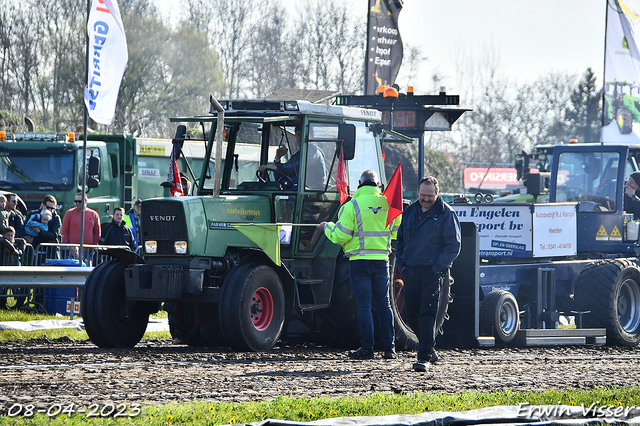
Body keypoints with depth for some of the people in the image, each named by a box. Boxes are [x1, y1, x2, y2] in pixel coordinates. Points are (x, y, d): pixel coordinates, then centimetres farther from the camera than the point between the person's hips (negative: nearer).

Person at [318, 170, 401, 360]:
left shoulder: (352, 206, -9)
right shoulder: (389, 204, 3)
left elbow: (339, 236, -10)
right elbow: (395, 232, 15)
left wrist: (327, 227, 11)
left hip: (359, 260, -3)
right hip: (381, 260, 3)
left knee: (364, 305, 0)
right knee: (383, 304, 12)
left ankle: (367, 348, -2)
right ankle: (389, 347, 10)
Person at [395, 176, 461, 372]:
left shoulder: (446, 214, -4)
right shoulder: (410, 212, 13)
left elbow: (453, 246, -6)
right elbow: (400, 240, 21)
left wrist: (437, 267, -13)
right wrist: (401, 264, 8)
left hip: (433, 273, -6)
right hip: (410, 271, 6)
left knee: (427, 314, -11)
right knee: (411, 314, 9)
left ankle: (424, 357, -12)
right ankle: (429, 350, 27)